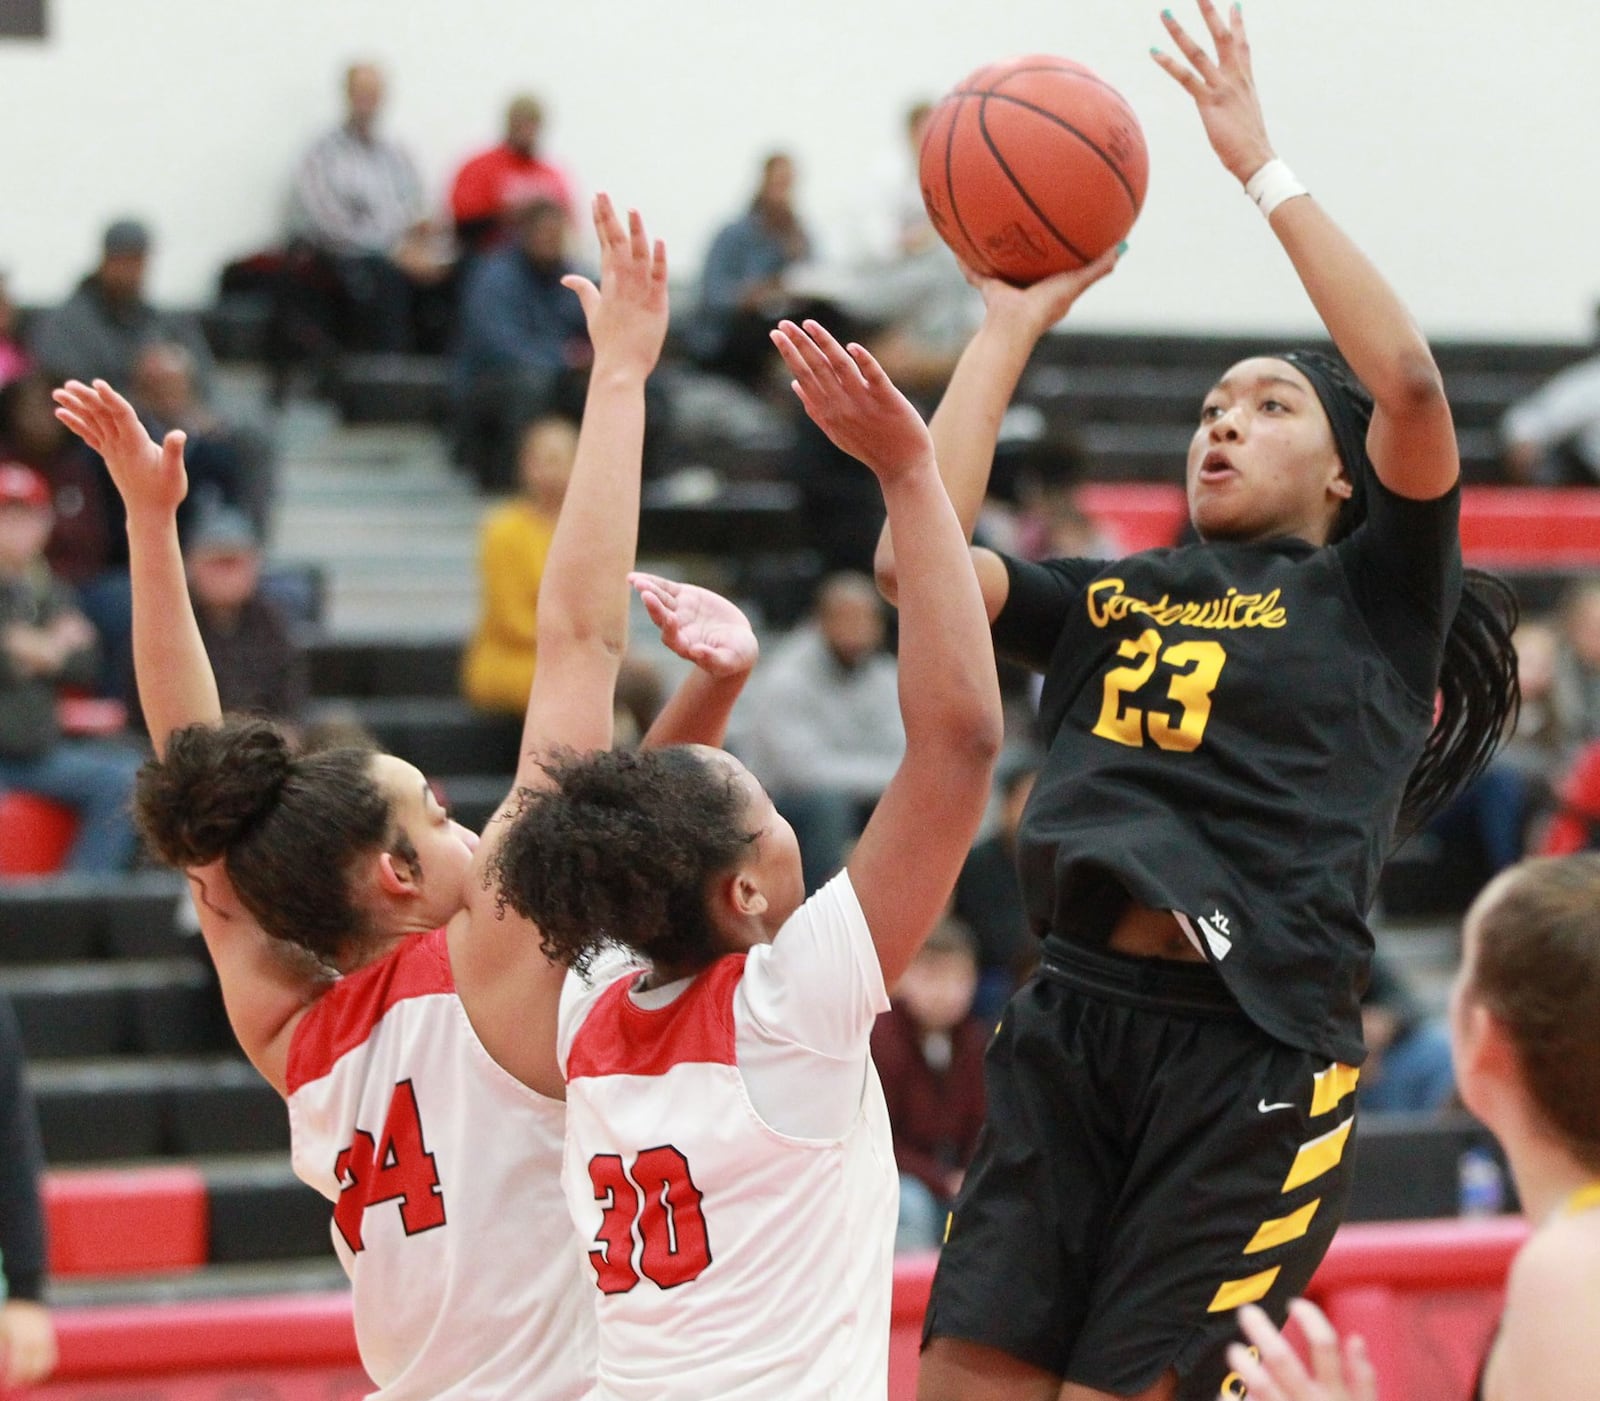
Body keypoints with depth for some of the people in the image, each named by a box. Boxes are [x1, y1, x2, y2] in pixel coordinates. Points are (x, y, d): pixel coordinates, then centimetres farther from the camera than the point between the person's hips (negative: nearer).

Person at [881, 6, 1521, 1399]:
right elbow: (920, 558, 6)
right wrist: (1013, 324, 14)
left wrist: (1260, 164, -4)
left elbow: (1410, 383, -8)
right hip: (1075, 1013, 5)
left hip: (1256, 1047, -5)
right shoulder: (1110, 599, 20)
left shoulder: (1373, 597, 8)